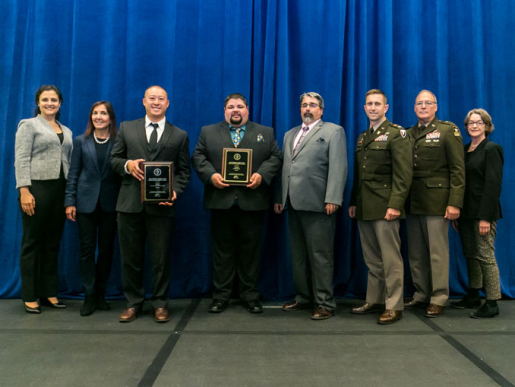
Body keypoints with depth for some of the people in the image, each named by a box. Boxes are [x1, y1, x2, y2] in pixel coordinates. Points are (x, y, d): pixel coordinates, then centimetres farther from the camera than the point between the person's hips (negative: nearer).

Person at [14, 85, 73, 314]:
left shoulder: (66, 131, 17)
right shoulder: (29, 125, 2)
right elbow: (21, 160, -7)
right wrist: (24, 191, -17)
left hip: (60, 190, 5)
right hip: (37, 188, -5)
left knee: (53, 243, 8)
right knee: (32, 242, 2)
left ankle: (49, 293, 16)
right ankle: (29, 297, 10)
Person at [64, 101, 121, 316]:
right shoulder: (81, 142, 6)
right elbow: (73, 173, 5)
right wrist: (69, 201, -2)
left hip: (110, 203, 0)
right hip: (86, 202, 1)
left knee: (106, 249, 6)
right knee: (87, 249, 3)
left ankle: (100, 294, 20)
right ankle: (89, 296, 12)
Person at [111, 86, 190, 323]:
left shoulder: (179, 135, 9)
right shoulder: (127, 128, 10)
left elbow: (184, 171, 6)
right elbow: (114, 159, 10)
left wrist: (175, 191, -11)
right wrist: (127, 165, -12)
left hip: (162, 205, -1)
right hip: (130, 203, 1)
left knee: (161, 258, 5)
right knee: (131, 257, 9)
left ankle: (160, 304, 20)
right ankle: (133, 303, 24)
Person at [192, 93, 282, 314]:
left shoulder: (265, 133, 13)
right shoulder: (208, 132, 13)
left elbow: (275, 157, 6)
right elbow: (198, 157, 6)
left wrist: (261, 175, -11)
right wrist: (211, 175, -11)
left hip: (252, 201, 0)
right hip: (221, 201, 0)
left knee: (251, 250, 6)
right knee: (222, 250, 6)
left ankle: (250, 295, 17)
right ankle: (221, 295, 16)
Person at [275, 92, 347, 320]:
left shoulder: (333, 131, 2)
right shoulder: (290, 135, 21)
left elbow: (338, 167, -9)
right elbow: (284, 168, 18)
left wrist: (333, 199, -18)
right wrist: (279, 198, 12)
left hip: (318, 204, -6)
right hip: (294, 204, 6)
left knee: (321, 256, -1)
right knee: (298, 255, 12)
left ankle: (325, 303, 9)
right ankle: (303, 297, 24)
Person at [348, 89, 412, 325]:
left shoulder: (396, 134, -3)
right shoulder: (362, 138, 19)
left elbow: (403, 173, -11)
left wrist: (395, 204, -18)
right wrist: (353, 202, 13)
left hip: (384, 207, -7)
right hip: (364, 208, 7)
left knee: (390, 259, -1)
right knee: (372, 259, 13)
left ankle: (394, 307, 8)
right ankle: (374, 301, 23)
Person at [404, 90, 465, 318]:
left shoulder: (448, 130, 1)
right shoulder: (408, 134, 15)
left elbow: (458, 169, -6)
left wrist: (455, 203, -13)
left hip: (436, 202, -5)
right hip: (412, 204, 5)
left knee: (437, 253, 1)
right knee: (415, 254, 9)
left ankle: (438, 299, 12)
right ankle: (421, 295, 21)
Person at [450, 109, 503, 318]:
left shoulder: (491, 149, -6)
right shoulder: (464, 149, 14)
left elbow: (493, 185, -13)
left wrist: (485, 217, -18)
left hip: (483, 212, -7)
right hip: (466, 212, 7)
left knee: (485, 256, -3)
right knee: (470, 255, 12)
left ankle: (492, 303, 6)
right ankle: (473, 296, 23)